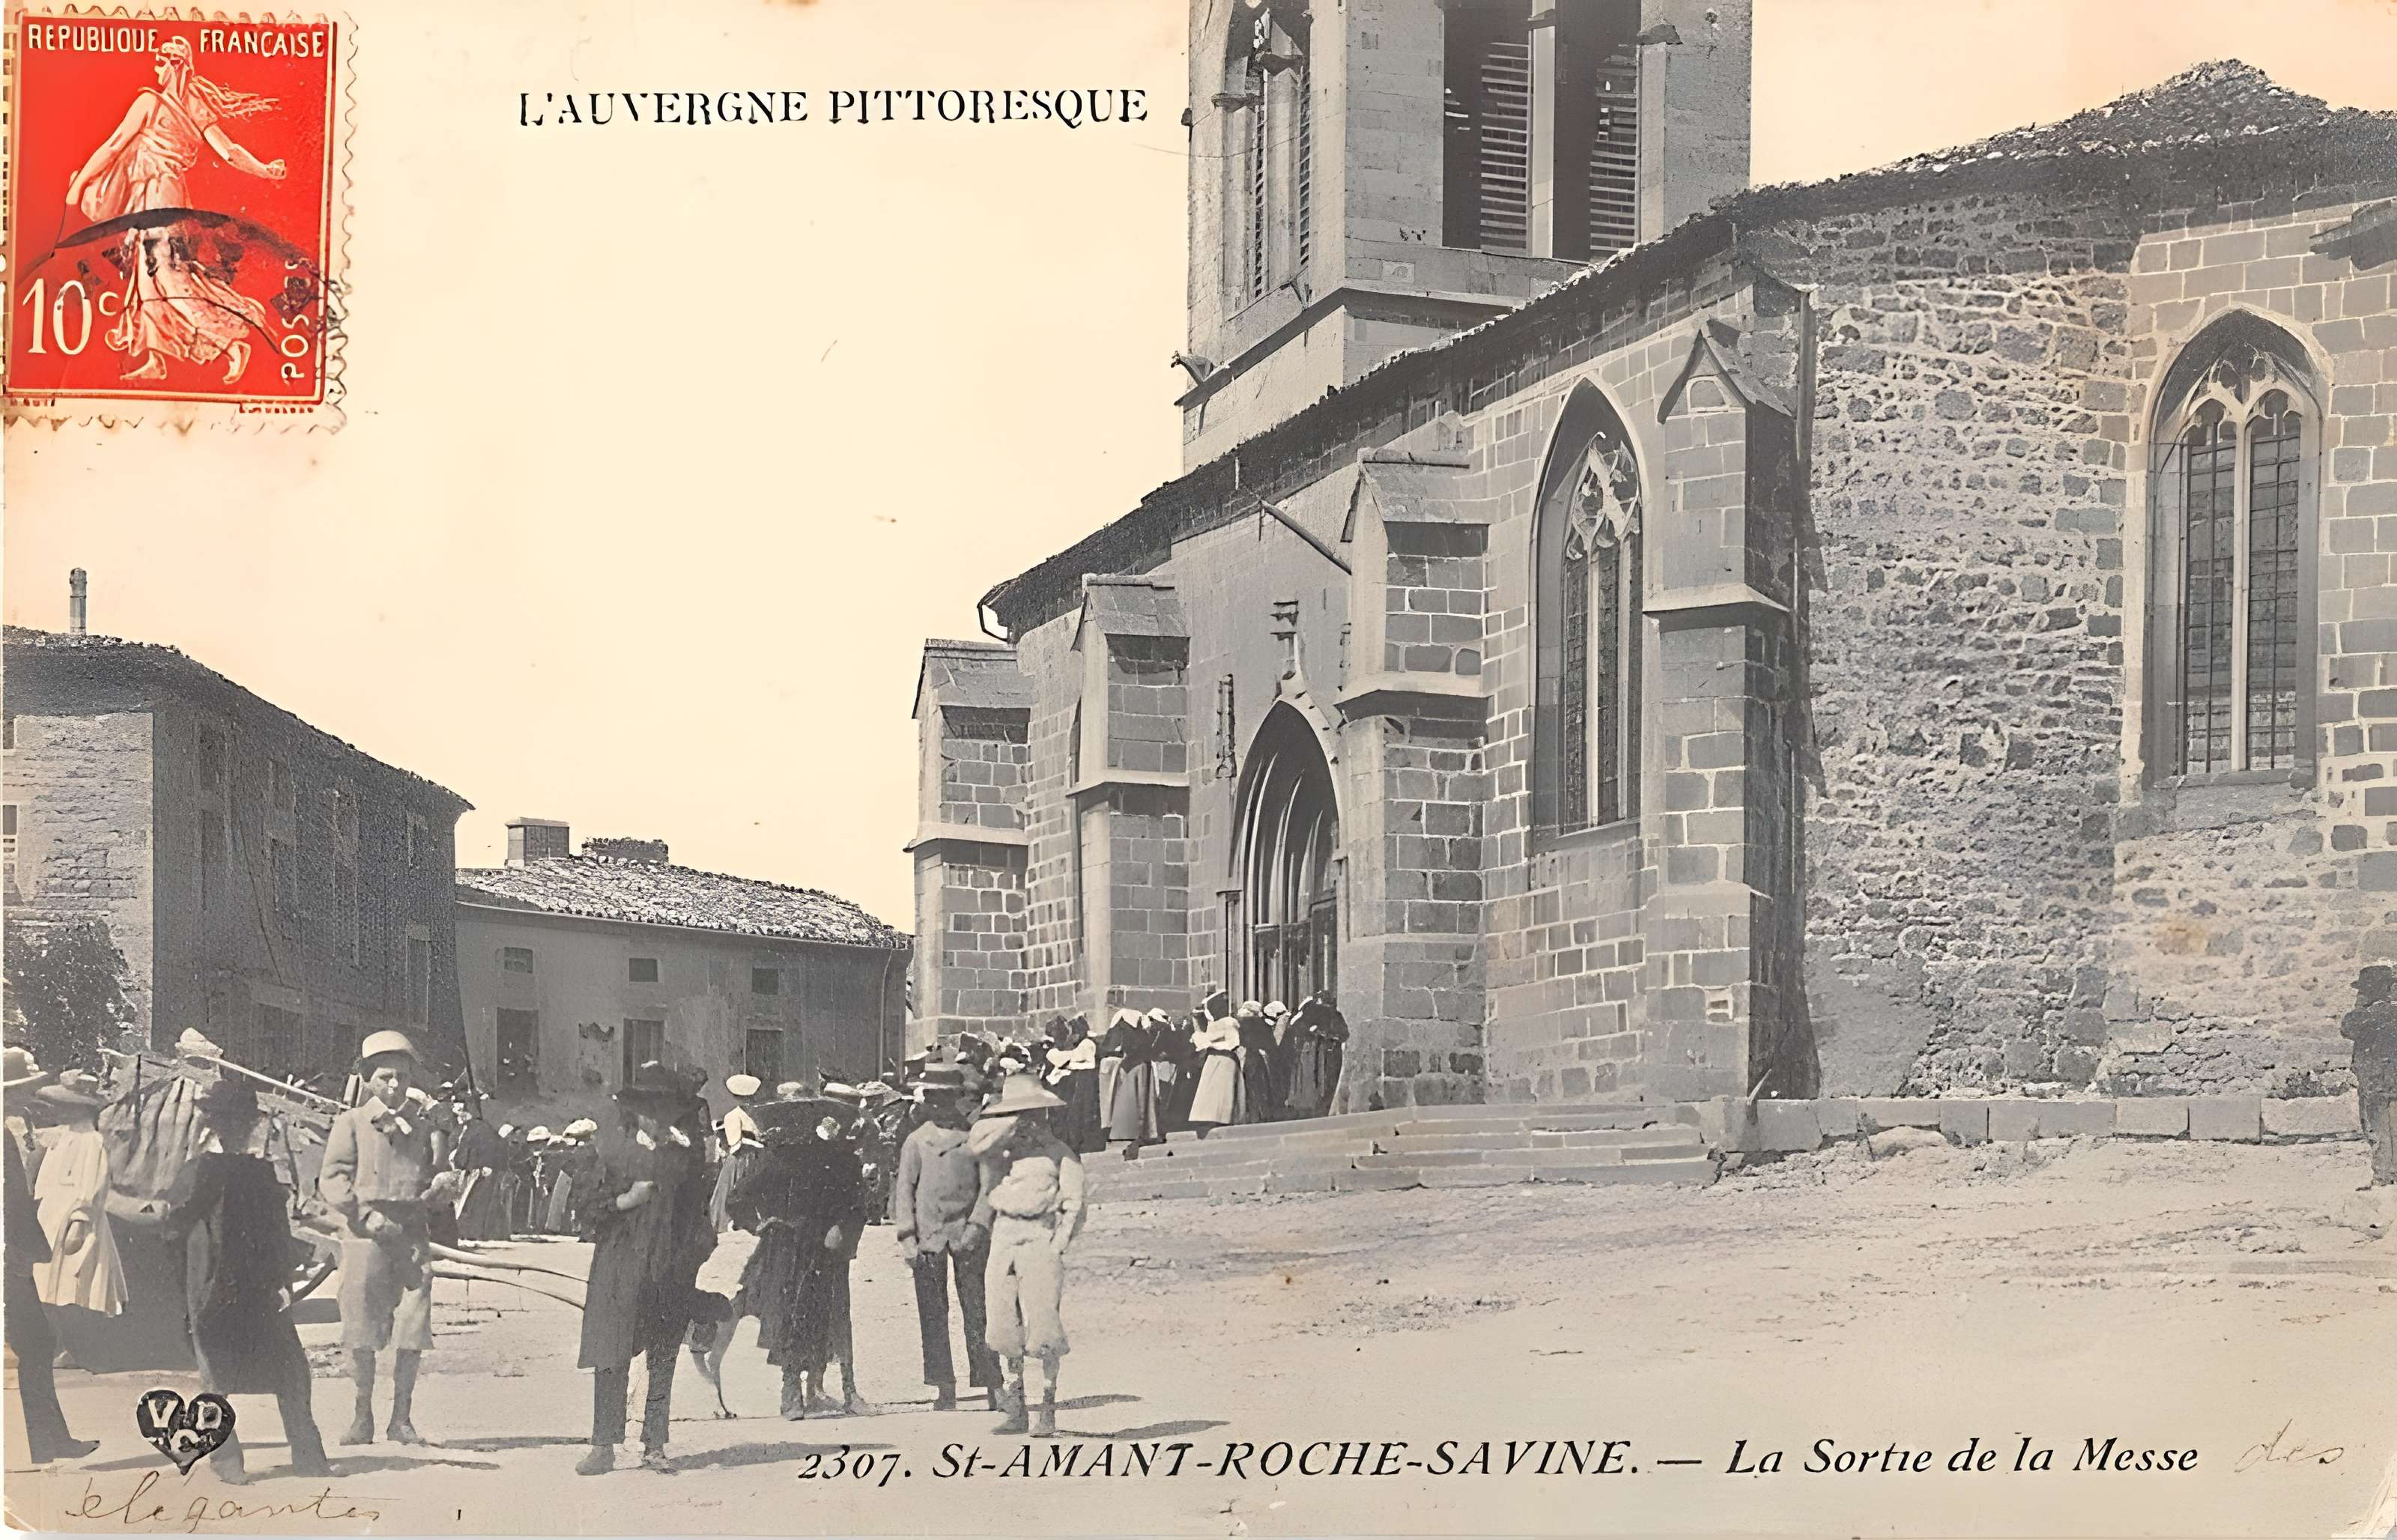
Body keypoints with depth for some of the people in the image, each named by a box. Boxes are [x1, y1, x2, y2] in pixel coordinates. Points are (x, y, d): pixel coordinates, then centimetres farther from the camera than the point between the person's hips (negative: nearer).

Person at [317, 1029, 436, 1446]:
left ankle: (401, 1418, 4)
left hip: (412, 1236, 3)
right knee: (362, 1333, 0)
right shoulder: (351, 1123, 5)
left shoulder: (419, 1128, 17)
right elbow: (332, 1180, -2)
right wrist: (367, 1216, -13)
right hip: (366, 1237, -3)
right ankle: (362, 1417, 11)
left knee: (412, 1332, -4)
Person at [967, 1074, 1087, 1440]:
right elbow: (975, 1144, -7)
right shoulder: (1002, 1148, 13)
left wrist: (1058, 1245, -9)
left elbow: (1073, 1204, 2)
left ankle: (1047, 1410, -4)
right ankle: (1015, 1406, 14)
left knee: (1043, 1325, -10)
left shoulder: (1059, 1153, 5)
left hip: (1041, 1237, -4)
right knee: (1006, 1326, 4)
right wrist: (1012, 1125, -7)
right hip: (1004, 1237, 4)